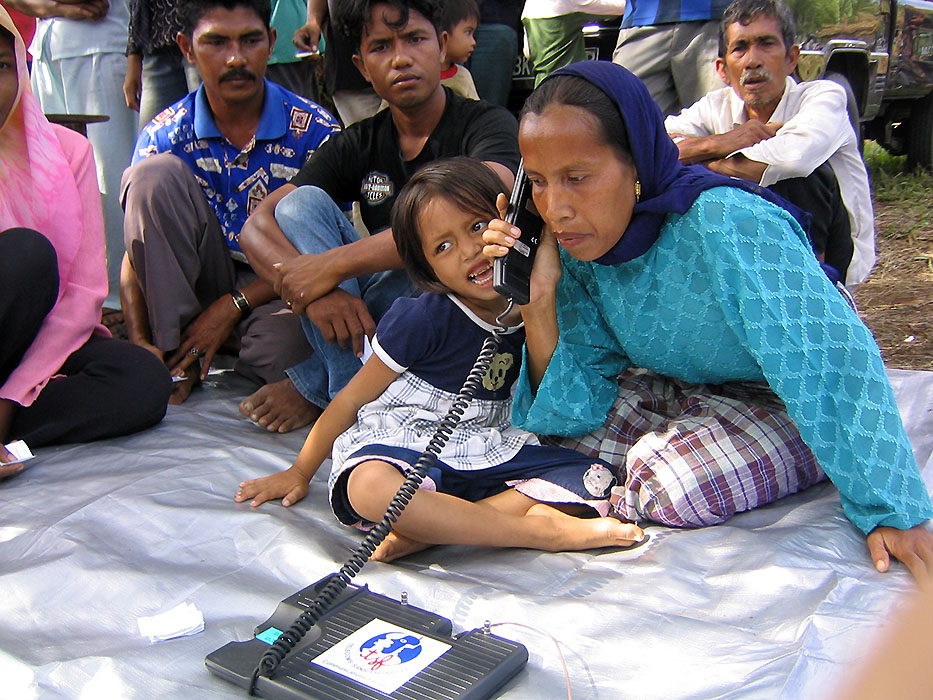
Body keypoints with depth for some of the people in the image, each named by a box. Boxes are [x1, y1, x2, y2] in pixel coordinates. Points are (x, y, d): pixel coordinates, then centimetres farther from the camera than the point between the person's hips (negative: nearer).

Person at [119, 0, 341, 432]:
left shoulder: (314, 131, -9)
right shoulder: (165, 137, -4)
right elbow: (139, 250, -4)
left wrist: (231, 307, -17)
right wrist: (140, 341, -21)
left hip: (278, 293, -4)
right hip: (205, 280, 5)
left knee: (277, 349, -42)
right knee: (156, 174, -21)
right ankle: (175, 353, -16)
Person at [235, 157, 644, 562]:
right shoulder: (422, 320, -10)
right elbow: (353, 398, -1)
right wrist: (300, 472, 6)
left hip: (488, 453, 5)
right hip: (403, 445, -4)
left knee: (594, 479, -15)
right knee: (369, 487, -38)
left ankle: (428, 530, -27)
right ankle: (544, 530, -30)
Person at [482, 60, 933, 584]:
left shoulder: (727, 224, -32)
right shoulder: (578, 247, -12)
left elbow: (834, 364, -36)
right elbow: (573, 409, -12)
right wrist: (539, 299, -25)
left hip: (791, 407, -6)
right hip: (687, 392, 6)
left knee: (674, 483, -31)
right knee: (549, 426, -8)